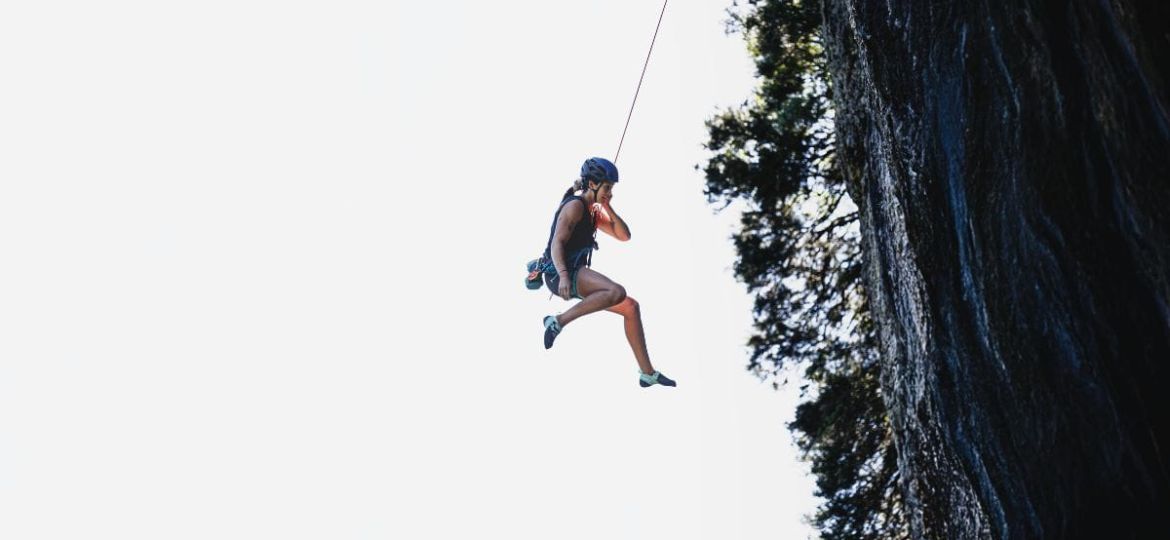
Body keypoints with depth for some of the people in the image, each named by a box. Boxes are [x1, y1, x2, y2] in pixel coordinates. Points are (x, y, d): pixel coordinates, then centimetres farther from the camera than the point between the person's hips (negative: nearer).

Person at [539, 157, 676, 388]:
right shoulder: (575, 205, -8)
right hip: (560, 272, -10)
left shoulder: (594, 211, 20)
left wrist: (608, 209, 5)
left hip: (576, 274, 10)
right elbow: (557, 243, -19)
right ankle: (558, 321, -26)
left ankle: (647, 373, 10)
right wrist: (563, 276, -33)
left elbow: (624, 235, 18)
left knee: (630, 307, 7)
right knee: (617, 292, -33)